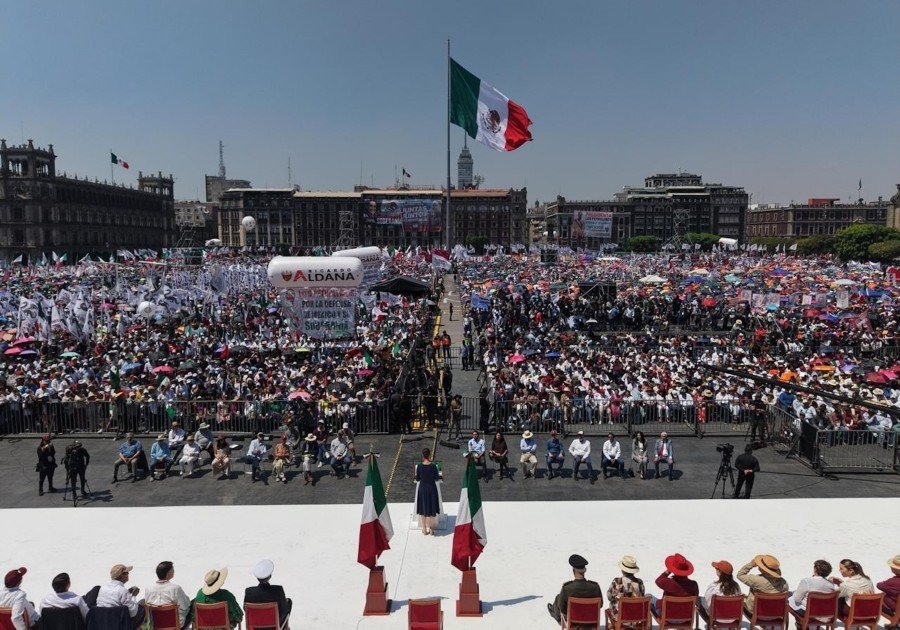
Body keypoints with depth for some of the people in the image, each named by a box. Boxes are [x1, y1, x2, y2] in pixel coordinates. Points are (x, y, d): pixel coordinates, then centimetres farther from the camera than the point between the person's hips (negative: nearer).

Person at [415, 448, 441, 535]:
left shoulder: (419, 466, -12)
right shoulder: (433, 466, -16)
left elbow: (417, 479, -3)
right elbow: (437, 479, -7)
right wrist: (438, 474, 12)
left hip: (422, 488, 1)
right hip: (431, 488, -1)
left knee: (423, 509, 15)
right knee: (432, 508, 14)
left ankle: (424, 529, 21)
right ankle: (431, 529, 20)